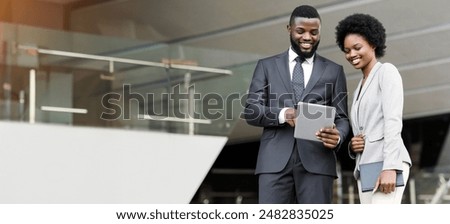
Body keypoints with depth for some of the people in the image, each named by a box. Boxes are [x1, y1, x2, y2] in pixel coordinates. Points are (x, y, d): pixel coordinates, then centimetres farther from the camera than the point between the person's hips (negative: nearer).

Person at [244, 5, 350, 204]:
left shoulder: (333, 71, 14)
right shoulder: (267, 66, 14)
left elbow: (341, 118, 10)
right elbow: (250, 111, 6)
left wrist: (337, 137, -15)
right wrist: (282, 114, -14)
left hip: (316, 160, 0)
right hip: (275, 161, 0)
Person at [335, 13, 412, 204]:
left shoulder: (387, 72, 1)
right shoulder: (359, 90, 27)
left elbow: (393, 121, -11)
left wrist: (389, 167, -22)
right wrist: (353, 145, 1)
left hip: (387, 164, -8)